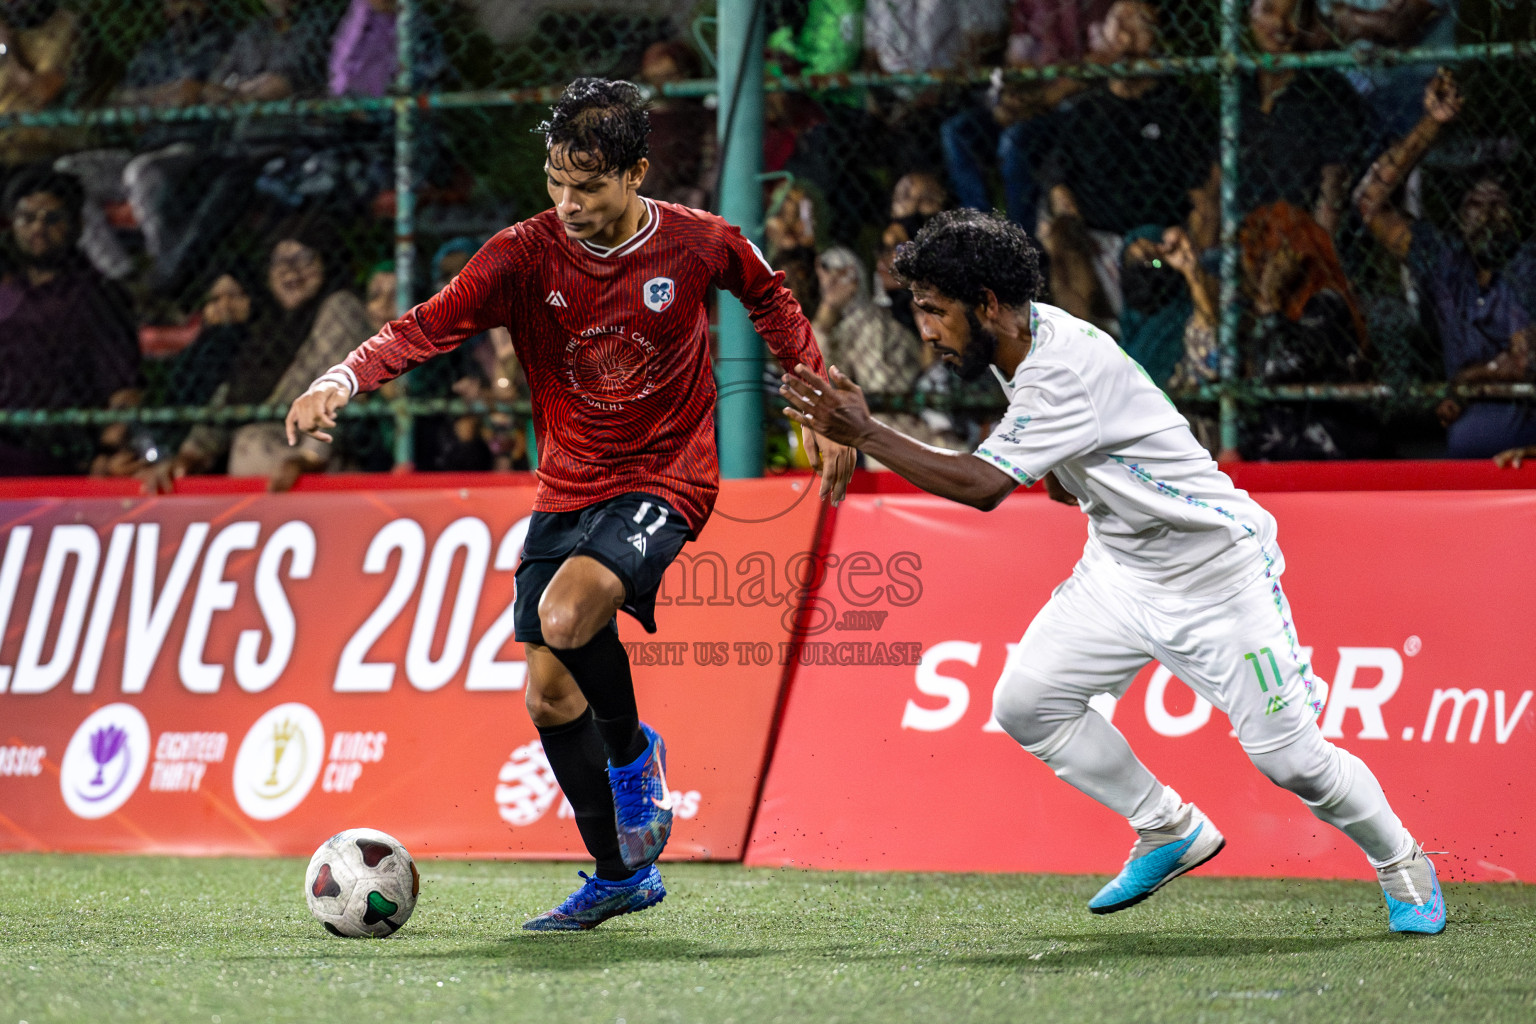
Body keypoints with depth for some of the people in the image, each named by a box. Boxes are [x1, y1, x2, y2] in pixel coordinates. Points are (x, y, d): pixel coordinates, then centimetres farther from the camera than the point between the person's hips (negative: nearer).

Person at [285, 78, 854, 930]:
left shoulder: (699, 245, -9)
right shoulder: (526, 254, -10)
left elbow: (770, 300, 11)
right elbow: (428, 326, -19)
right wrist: (342, 379, -36)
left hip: (663, 483, -4)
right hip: (566, 490, 4)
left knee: (567, 613, -31)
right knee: (549, 694, 2)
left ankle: (632, 754, -3)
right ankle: (620, 876, 21)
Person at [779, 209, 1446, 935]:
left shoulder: (1067, 371, -30)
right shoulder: (1021, 339, -1)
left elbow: (982, 486, -37)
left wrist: (864, 435, -35)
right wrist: (1067, 473, 0)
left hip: (1212, 568, -9)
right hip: (1120, 568, 9)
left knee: (1287, 755, -9)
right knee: (1026, 702, -3)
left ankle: (1402, 865, 16)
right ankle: (1170, 832, 12)